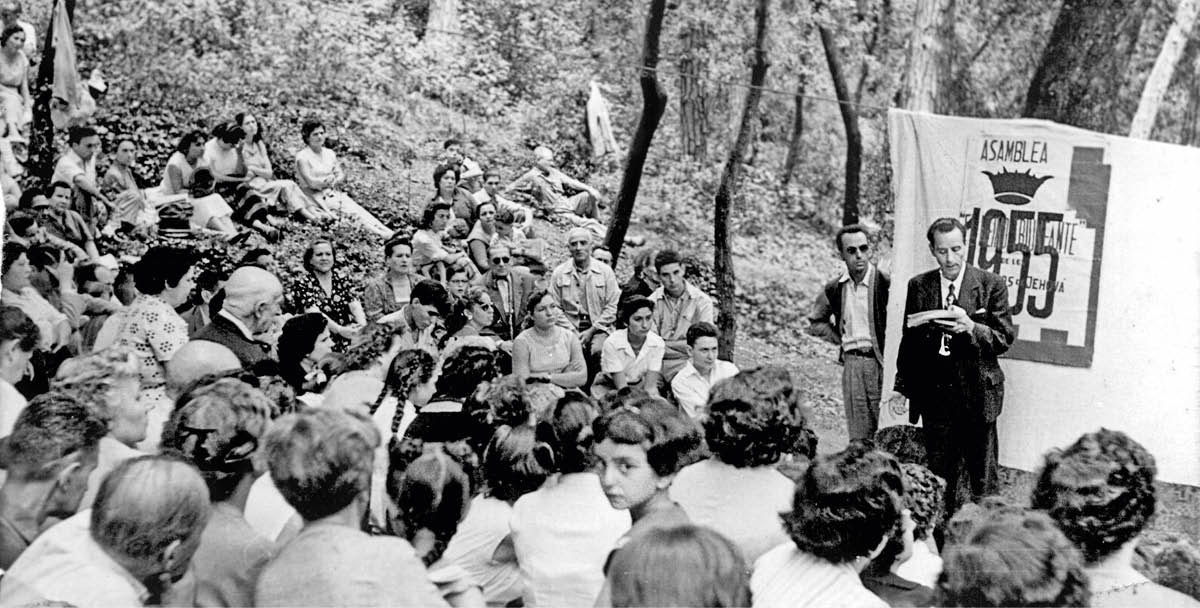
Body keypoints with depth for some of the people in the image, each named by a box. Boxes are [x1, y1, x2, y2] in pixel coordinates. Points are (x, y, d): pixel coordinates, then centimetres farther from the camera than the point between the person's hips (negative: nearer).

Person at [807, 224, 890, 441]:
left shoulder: (885, 283, -7)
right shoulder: (834, 289, 7)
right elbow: (816, 322, 24)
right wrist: (840, 339, 11)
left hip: (880, 361, -4)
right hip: (851, 363, 4)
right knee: (859, 435, 7)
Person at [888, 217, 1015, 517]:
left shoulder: (991, 285, -2)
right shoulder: (918, 286, 6)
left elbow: (1004, 338, -5)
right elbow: (909, 341, 12)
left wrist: (971, 327, -22)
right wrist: (901, 387, 7)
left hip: (978, 395, -3)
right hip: (934, 396, 3)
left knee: (983, 479, 2)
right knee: (939, 479, 9)